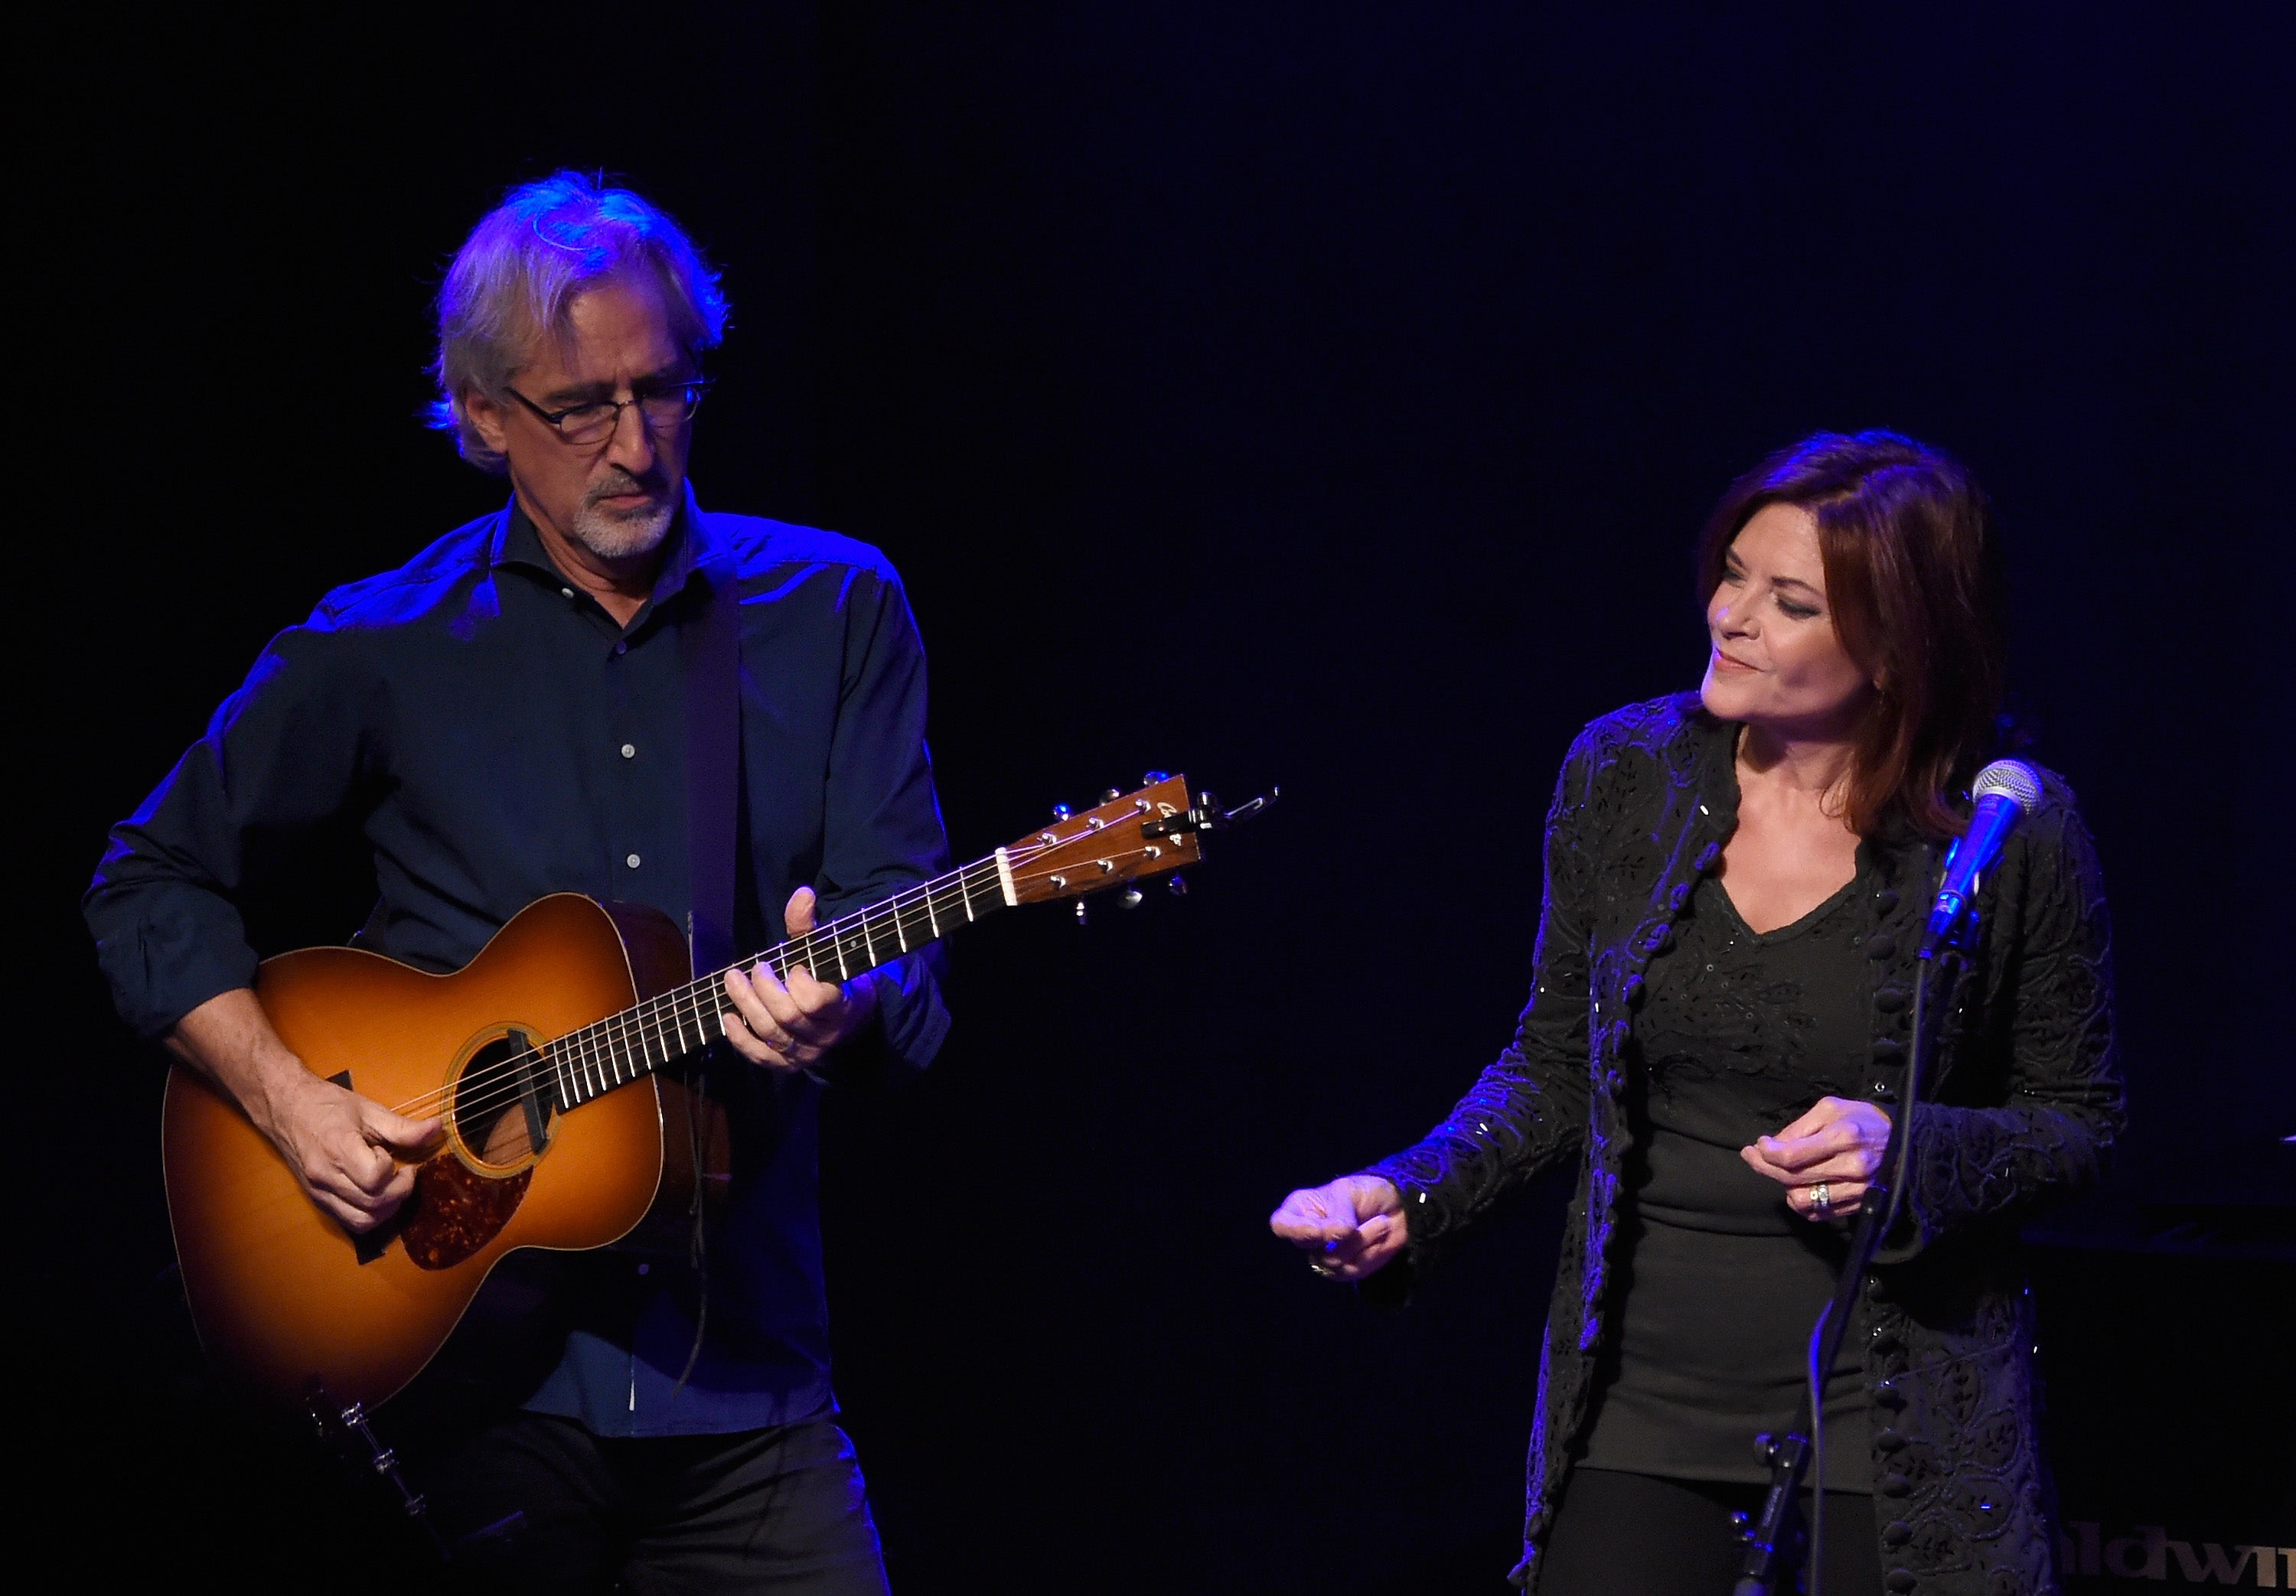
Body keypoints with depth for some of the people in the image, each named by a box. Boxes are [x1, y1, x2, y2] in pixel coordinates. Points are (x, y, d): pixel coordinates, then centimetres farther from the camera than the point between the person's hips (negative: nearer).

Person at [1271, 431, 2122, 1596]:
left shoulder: (2010, 831, -11)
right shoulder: (1625, 773, -2)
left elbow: (2076, 1118, 0)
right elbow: (1554, 1066, 8)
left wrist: (1911, 1153, -19)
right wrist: (1404, 1200, -7)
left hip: (1893, 1436, -2)